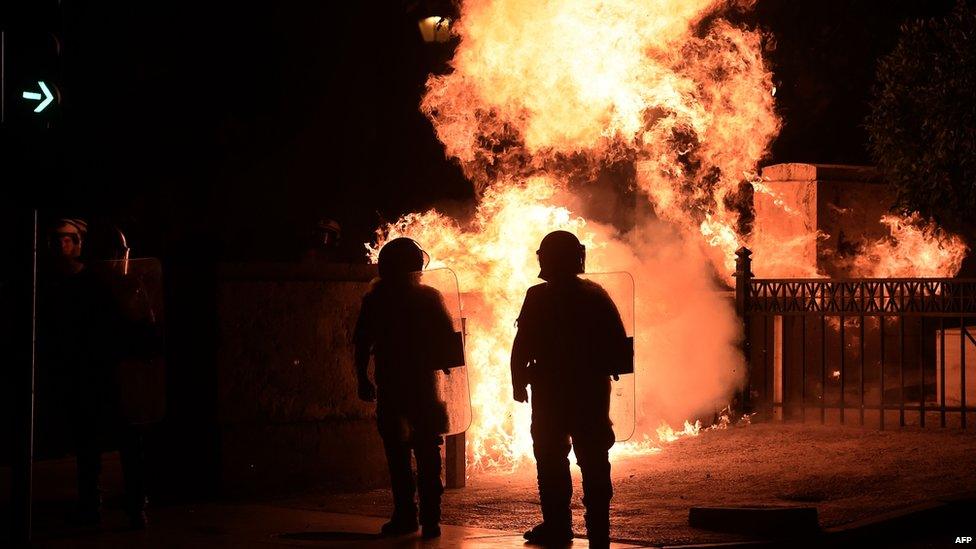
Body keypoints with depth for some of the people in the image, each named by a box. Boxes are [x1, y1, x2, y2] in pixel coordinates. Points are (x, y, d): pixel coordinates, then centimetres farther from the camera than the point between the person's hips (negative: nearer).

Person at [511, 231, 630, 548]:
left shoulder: (538, 297, -9)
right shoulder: (596, 296, 3)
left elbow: (522, 347, -9)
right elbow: (620, 347, 2)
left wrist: (519, 382, 0)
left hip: (551, 392, -3)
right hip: (592, 391, 3)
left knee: (551, 458, 8)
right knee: (593, 461, 5)